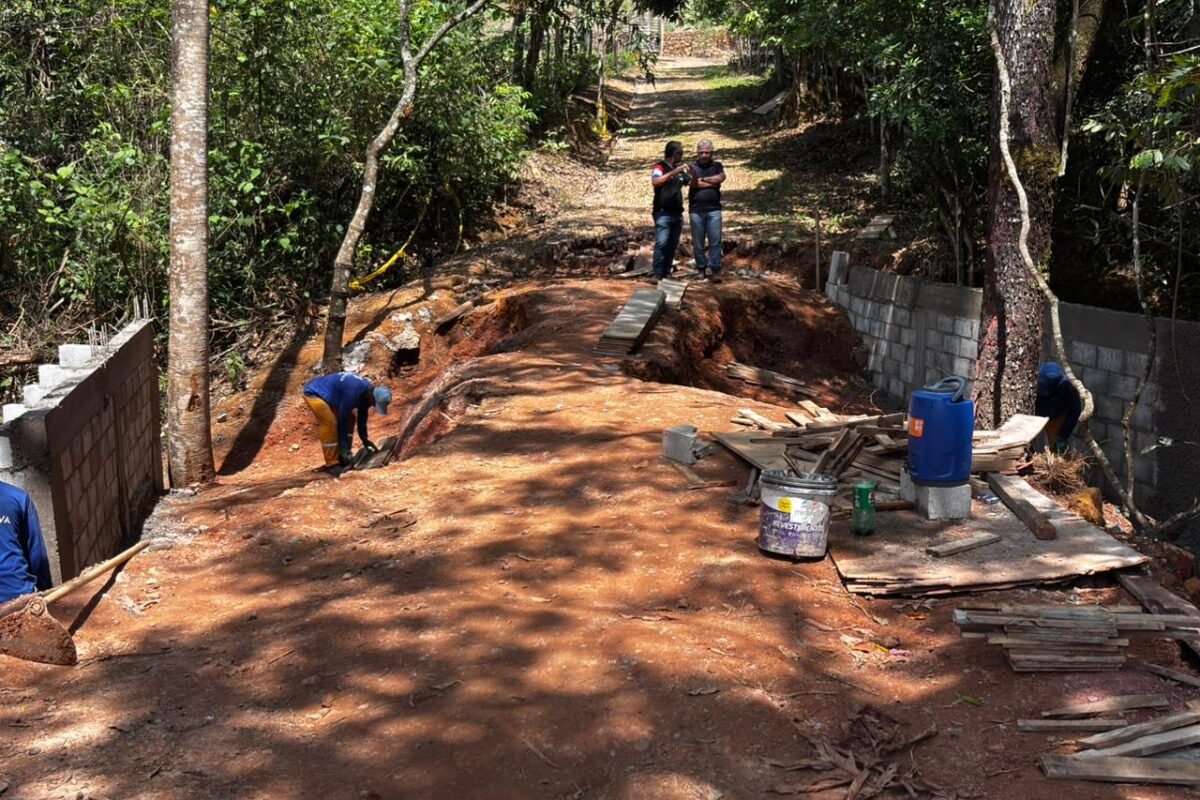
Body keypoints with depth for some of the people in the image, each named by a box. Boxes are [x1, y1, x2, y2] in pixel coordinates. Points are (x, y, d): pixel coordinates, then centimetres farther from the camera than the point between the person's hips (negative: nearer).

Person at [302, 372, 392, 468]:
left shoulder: (367, 391, -7)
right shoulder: (352, 393, -36)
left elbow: (362, 418, 7)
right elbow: (342, 420, -29)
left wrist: (365, 439, 10)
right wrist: (344, 448, -22)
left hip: (327, 393, 10)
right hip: (314, 392, -10)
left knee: (349, 419, 5)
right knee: (330, 423, -22)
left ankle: (343, 457, 9)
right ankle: (331, 464, -16)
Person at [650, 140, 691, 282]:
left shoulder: (680, 169, 16)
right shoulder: (660, 167, -5)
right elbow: (655, 182, -24)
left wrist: (691, 173, 4)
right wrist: (674, 172, -29)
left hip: (677, 213, 7)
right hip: (663, 213, -7)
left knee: (673, 245, 7)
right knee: (661, 244, -13)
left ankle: (667, 272, 13)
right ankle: (658, 274, -12)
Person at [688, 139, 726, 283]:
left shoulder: (717, 166, 12)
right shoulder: (692, 167, 6)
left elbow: (721, 178, -8)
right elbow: (693, 183, -10)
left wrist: (702, 179, -4)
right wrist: (713, 182, -3)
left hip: (713, 209, 0)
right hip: (696, 210, 0)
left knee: (715, 241, -6)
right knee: (697, 242, 3)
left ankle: (715, 270, -5)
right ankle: (701, 269, 13)